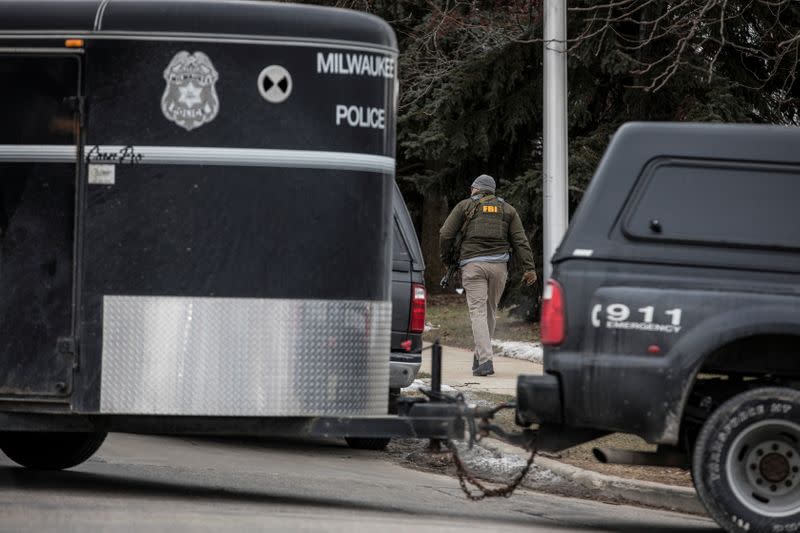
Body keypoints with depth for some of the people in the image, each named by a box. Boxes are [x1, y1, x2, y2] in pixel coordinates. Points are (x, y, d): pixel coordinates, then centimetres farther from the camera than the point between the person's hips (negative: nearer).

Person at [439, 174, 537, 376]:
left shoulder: (465, 206, 8)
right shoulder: (507, 209, 16)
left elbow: (445, 235, 3)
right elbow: (520, 240, 7)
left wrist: (446, 259, 18)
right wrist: (529, 267, 1)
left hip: (472, 264, -3)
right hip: (498, 265, 3)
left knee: (478, 312, -7)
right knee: (490, 311, 15)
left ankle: (485, 361, -19)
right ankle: (480, 356, 22)